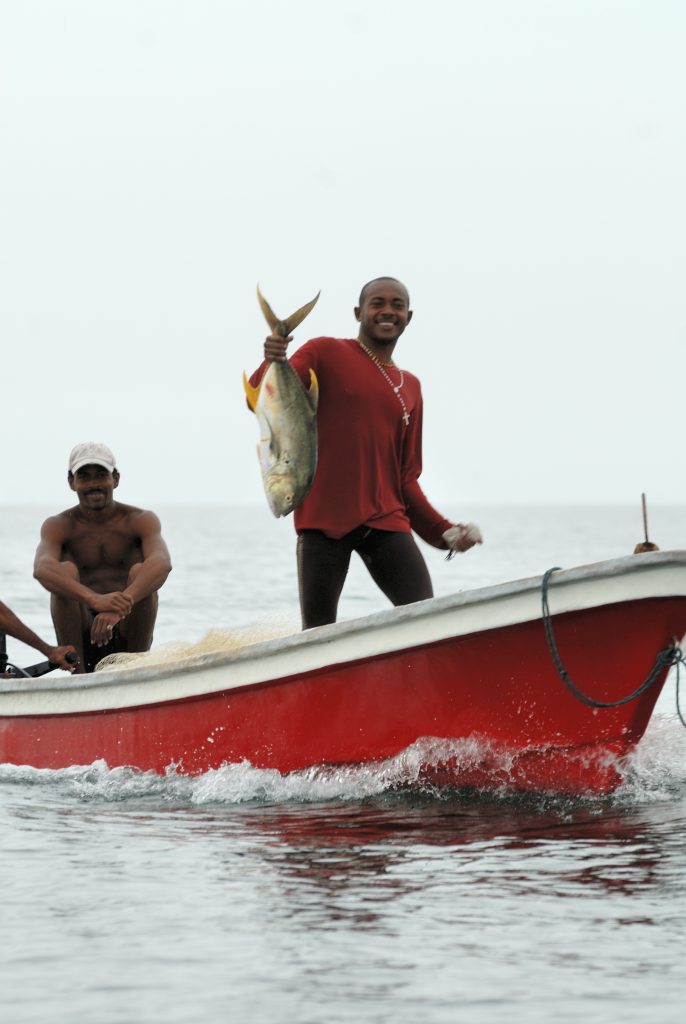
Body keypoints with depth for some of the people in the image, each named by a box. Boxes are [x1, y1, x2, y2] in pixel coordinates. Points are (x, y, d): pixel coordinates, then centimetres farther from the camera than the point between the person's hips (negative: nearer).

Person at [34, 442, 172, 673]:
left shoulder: (141, 521, -2)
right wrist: (95, 600, -46)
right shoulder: (58, 526, -2)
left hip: (128, 632, 0)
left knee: (140, 572, -23)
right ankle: (78, 673, -22)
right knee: (65, 571, -22)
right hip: (81, 635, 0)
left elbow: (162, 563, -25)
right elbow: (42, 569, -26)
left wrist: (122, 604, -45)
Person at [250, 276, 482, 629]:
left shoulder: (410, 387, 19)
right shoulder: (325, 353, 5)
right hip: (324, 519, -4)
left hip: (386, 521, 4)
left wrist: (444, 531, 10)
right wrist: (270, 363, -29)